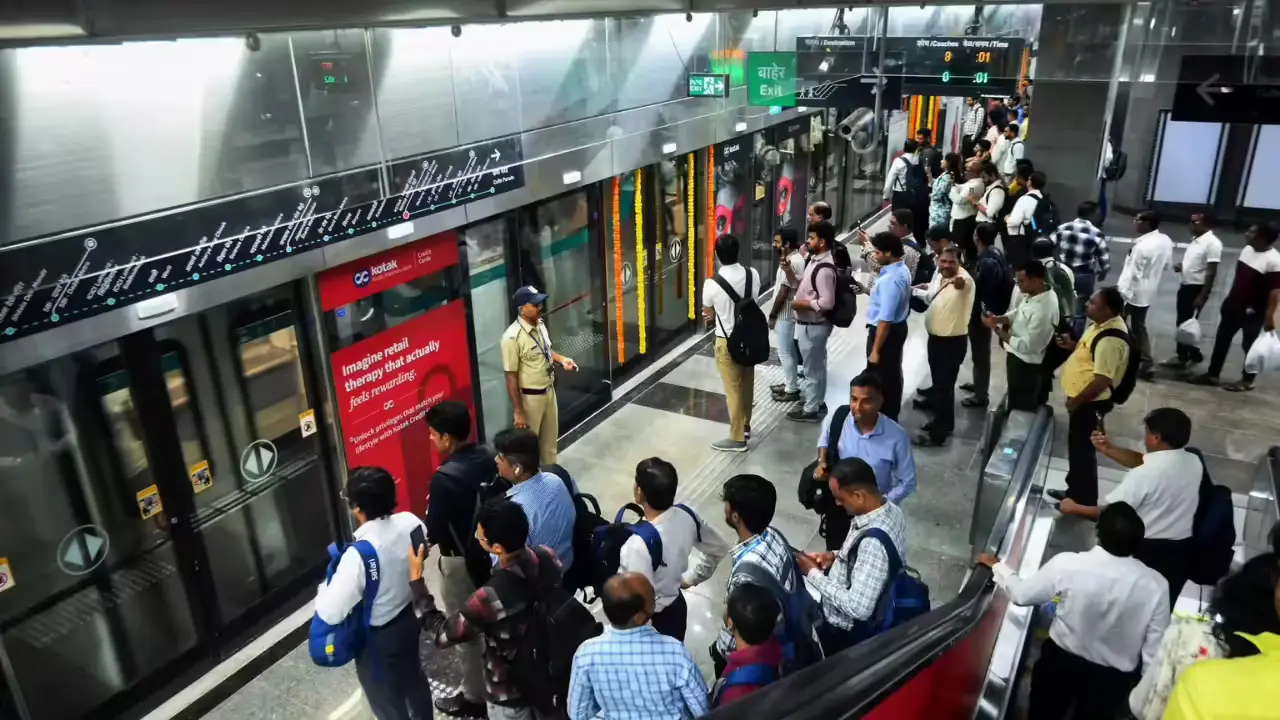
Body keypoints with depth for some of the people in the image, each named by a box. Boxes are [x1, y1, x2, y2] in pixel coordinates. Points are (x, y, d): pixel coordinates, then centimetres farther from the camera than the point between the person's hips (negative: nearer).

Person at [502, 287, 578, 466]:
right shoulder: (512, 337, -25)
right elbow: (511, 378, -22)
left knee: (551, 438, 23)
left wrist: (561, 359, -2)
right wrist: (518, 411, -20)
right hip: (529, 398, -8)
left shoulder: (540, 324, -1)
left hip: (549, 391, 8)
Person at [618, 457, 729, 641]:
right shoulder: (686, 517, -16)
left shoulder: (639, 544, -37)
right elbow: (719, 549, 0)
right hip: (676, 606, 6)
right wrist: (689, 578, 8)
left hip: (651, 618, -6)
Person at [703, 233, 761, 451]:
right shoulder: (753, 275, -9)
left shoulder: (711, 284, -21)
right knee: (747, 384, 21)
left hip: (728, 341, -5)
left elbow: (709, 315, -4)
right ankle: (745, 424, 39)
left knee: (733, 390, 6)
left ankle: (737, 438, 15)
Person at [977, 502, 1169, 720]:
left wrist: (996, 565, 7)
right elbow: (1155, 651, -13)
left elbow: (1021, 594, -10)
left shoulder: (1068, 564, -25)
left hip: (1061, 660, 0)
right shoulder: (1155, 585, -23)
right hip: (1112, 676, 1)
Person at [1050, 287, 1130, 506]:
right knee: (1075, 446, 22)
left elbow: (1102, 381, -28)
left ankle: (1084, 501, 21)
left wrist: (1075, 401, -18)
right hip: (1082, 398, 10)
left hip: (1089, 402, -10)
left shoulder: (1110, 339, -29)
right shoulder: (1101, 324, 3)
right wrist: (1072, 346, 2)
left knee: (1082, 449, 5)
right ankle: (1074, 491, 38)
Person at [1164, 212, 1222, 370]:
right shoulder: (1195, 239, 11)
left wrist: (1202, 296, -22)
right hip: (1186, 286, 9)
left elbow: (1211, 273, -19)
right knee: (1181, 323, 13)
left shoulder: (1213, 243, -17)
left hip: (1197, 288, -9)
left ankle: (1184, 358, 8)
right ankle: (1183, 355, 22)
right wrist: (1180, 266, 2)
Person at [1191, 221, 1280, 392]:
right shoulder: (1247, 250, 4)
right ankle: (1212, 374, 22)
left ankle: (1247, 381, 20)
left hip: (1253, 312, -8)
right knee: (1222, 340, 12)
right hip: (1234, 305, 8)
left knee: (1249, 345, 5)